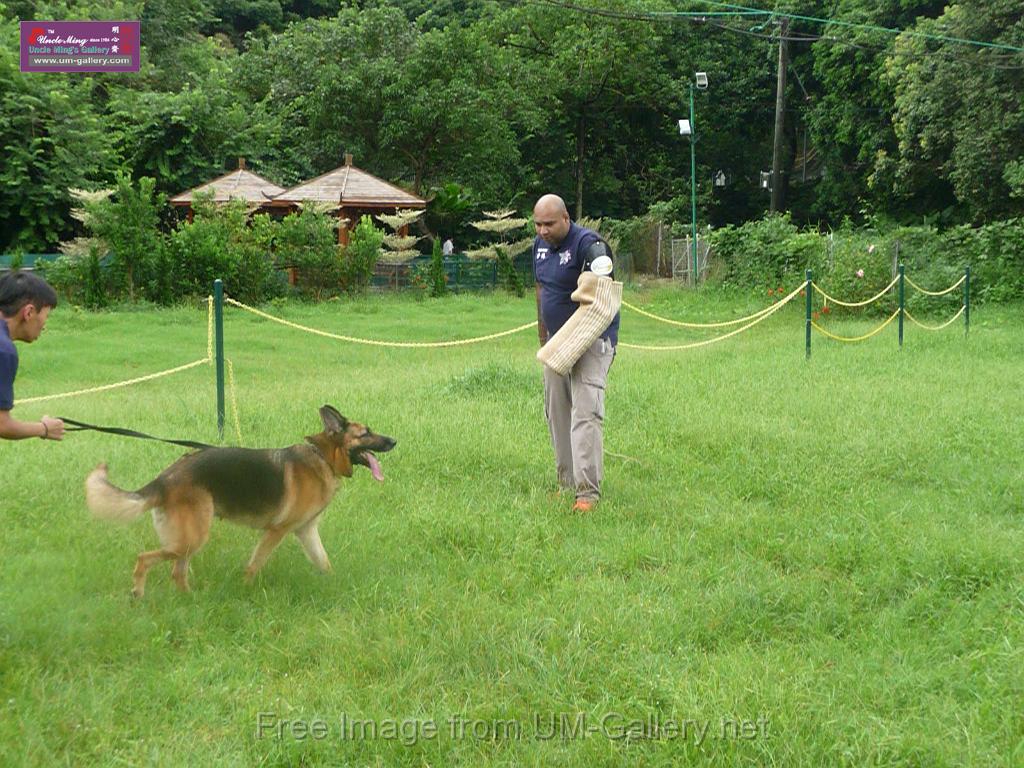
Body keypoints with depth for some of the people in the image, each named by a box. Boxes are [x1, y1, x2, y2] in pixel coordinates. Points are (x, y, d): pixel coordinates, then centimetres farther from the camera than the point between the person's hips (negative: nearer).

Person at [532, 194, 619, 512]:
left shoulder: (588, 244, -18)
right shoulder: (540, 245, 8)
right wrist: (542, 336, 23)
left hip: (591, 340, -8)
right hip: (556, 341, 8)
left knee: (586, 413, -15)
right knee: (556, 412, 11)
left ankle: (588, 491, -16)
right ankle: (567, 483, 21)